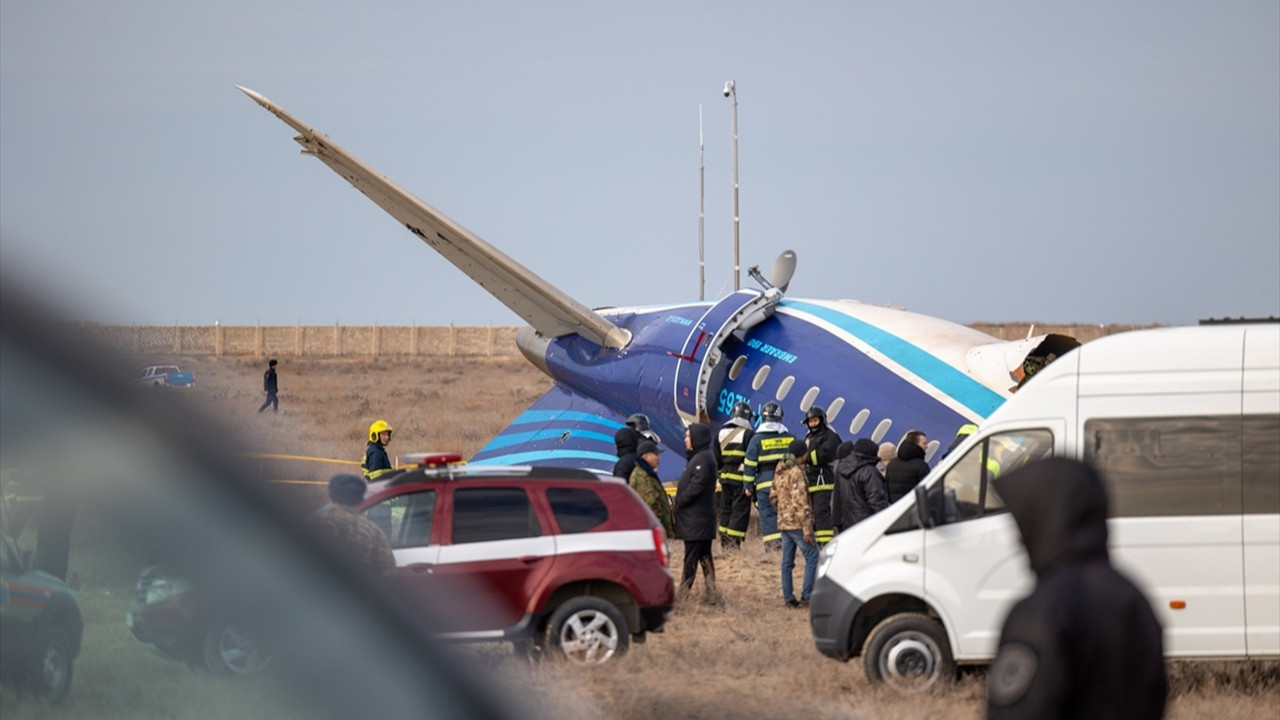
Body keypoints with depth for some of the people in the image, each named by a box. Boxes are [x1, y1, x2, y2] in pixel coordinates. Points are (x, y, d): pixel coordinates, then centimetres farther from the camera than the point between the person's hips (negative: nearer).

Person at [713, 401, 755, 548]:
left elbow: (716, 460, 16)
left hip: (725, 477, 6)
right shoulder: (748, 434, -8)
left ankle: (724, 541, 14)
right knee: (740, 510, -4)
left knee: (725, 509, 13)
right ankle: (734, 541, -12)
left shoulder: (721, 434, 12)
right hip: (741, 479, -6)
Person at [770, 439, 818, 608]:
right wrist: (807, 528, -19)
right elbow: (800, 502, -20)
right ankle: (806, 596, -9)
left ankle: (788, 597, 11)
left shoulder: (779, 472, 11)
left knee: (787, 561, 10)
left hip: (783, 522, 9)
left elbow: (773, 497, 19)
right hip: (797, 523, -9)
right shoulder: (796, 472, -15)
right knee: (812, 557, -4)